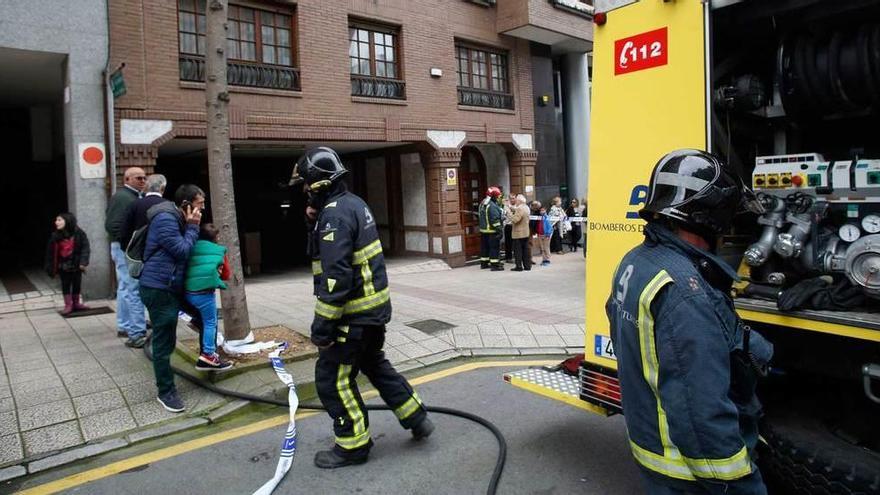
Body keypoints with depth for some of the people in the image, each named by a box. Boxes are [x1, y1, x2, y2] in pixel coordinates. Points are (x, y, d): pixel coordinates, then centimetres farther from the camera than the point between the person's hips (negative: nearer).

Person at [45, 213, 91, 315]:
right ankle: (68, 305, 14)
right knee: (65, 285, 5)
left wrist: (83, 262, -17)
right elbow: (51, 253, -2)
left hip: (76, 264, 0)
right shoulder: (55, 236, -7)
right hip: (63, 266, 1)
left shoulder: (79, 233, -11)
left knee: (77, 284, 10)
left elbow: (85, 248, -10)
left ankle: (76, 303, 25)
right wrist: (51, 267, -2)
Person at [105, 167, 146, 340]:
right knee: (133, 290, -8)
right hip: (126, 249, -10)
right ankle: (137, 333, -4)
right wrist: (129, 246, -22)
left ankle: (124, 327, 29)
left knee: (125, 289, 17)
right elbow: (112, 226, -23)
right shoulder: (122, 197, -14)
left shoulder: (133, 196, 16)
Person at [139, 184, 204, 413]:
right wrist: (193, 227, -12)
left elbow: (184, 251, 18)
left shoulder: (177, 219, 15)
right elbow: (182, 252, -19)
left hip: (171, 287, 10)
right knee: (164, 342, -3)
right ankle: (165, 392, 7)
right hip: (159, 289, -10)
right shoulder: (165, 219, -18)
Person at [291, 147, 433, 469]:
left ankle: (353, 446, 19)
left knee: (331, 377, 4)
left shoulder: (334, 215, -20)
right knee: (374, 364, 25)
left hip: (354, 313, -10)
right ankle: (417, 419, 33)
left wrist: (322, 327, -21)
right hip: (375, 306, 10)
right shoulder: (353, 203, 10)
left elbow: (335, 277, -26)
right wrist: (317, 220, 5)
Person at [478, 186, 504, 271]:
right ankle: (495, 265, -4)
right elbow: (495, 220, -22)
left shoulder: (482, 204, 12)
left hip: (483, 230, 10)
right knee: (494, 247, -4)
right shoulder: (492, 206, -19)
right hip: (492, 231, -10)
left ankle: (484, 263, 26)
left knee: (484, 246, 17)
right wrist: (499, 230, -21)